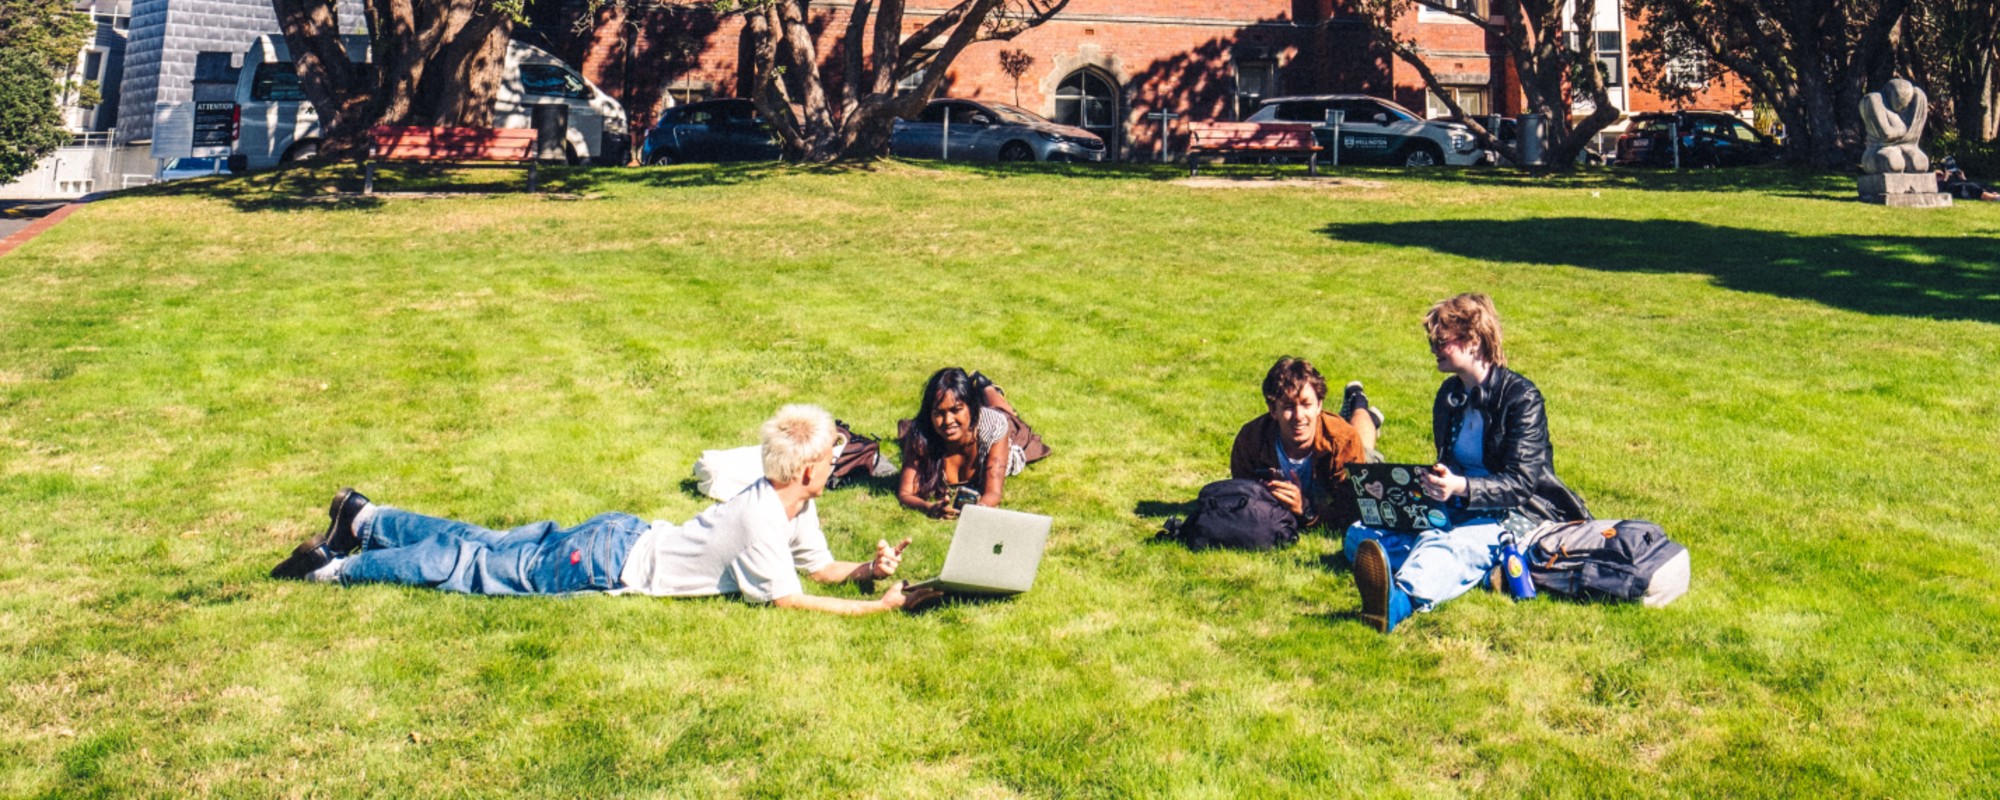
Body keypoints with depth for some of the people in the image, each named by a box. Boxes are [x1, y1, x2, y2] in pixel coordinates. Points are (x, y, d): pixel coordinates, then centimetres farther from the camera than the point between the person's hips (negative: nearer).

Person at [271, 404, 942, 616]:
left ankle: (363, 518, 31)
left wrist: (870, 569, -11)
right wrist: (880, 608, -30)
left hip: (622, 537, 7)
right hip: (608, 563, -7)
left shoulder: (795, 505, 0)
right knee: (472, 566, 2)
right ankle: (337, 564, 12)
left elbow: (822, 568, 8)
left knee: (485, 548, 19)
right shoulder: (761, 521, -28)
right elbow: (789, 599, -30)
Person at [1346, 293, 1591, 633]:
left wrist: (1461, 487, -34)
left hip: (1510, 515, -8)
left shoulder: (1521, 397, -8)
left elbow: (1521, 483, -16)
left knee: (1451, 545, -43)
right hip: (1456, 510, 8)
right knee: (1360, 535, -15)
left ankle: (1400, 600, -76)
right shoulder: (1449, 395, 14)